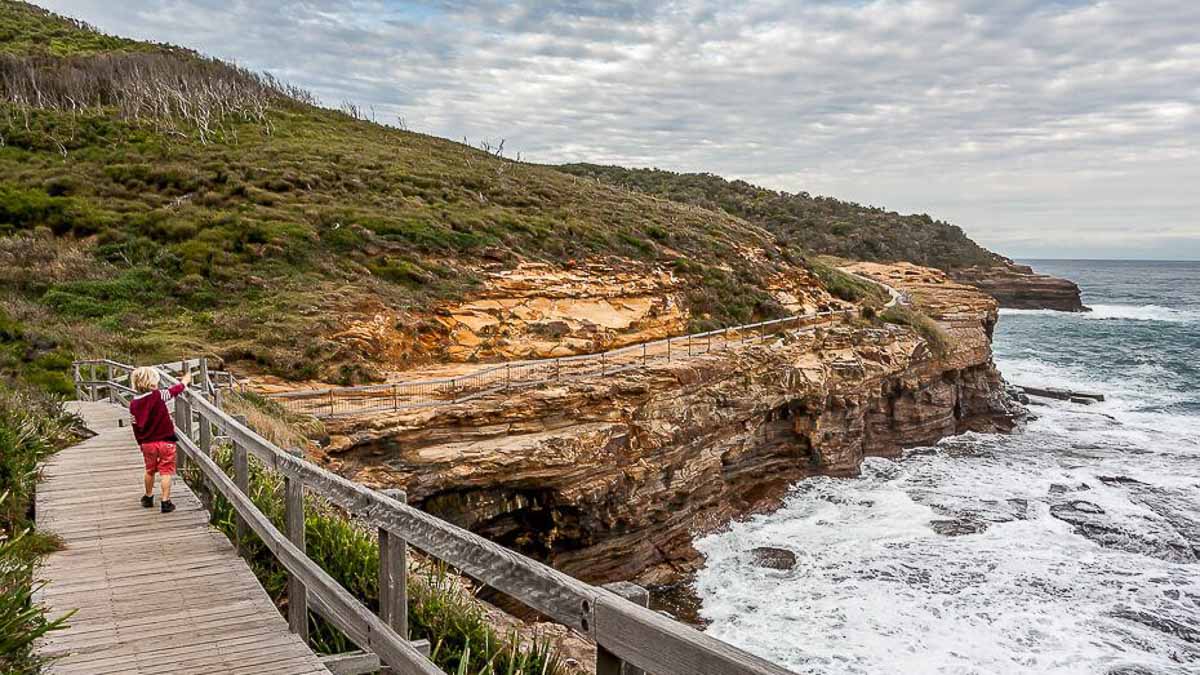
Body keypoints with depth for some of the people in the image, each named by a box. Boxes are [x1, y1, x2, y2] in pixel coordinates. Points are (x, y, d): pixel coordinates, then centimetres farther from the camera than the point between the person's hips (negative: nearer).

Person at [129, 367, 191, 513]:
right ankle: (166, 502, 1)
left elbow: (136, 426, 7)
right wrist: (185, 380, 20)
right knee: (165, 472, 2)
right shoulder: (158, 395, -16)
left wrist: (141, 443, 19)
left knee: (150, 471, 23)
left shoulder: (133, 404, -1)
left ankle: (148, 498, 38)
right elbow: (175, 390, 0)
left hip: (147, 443, 5)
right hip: (165, 441, -5)